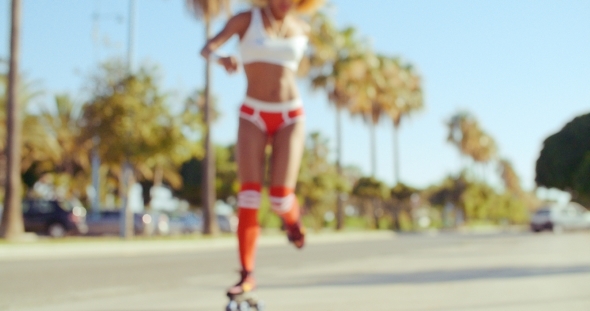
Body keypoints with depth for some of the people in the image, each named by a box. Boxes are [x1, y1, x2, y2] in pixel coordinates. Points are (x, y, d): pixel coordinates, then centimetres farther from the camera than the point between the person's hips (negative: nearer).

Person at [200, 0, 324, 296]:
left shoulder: (302, 28, 5)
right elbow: (206, 49, -19)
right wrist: (221, 59, -39)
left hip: (289, 118, 1)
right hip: (253, 116, -1)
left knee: (280, 197, -13)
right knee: (249, 196, -12)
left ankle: (292, 219, 25)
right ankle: (247, 274, -3)